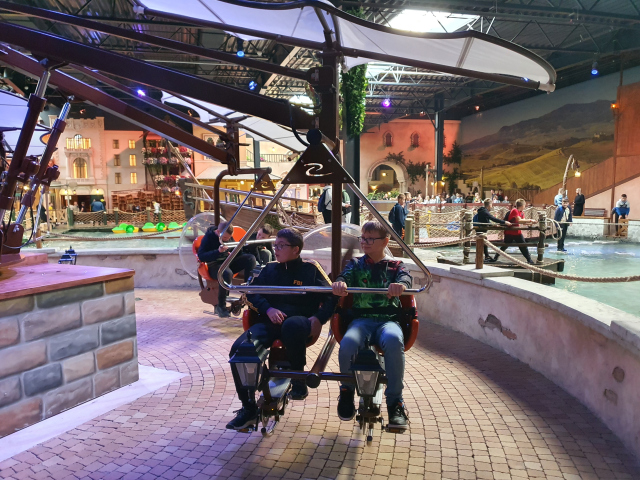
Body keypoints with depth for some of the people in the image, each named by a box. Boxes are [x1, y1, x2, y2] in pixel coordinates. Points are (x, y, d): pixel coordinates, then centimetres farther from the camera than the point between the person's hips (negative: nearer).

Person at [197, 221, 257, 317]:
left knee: (251, 258, -16)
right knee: (227, 273, -41)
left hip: (228, 262, 6)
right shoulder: (208, 238, -10)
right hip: (215, 266, -6)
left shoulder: (228, 237, 10)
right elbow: (201, 257, -21)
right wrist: (218, 251, -33)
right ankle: (220, 306, -26)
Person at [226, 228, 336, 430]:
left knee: (291, 325, -42)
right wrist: (268, 308, -6)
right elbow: (251, 293, 14)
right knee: (239, 349, -25)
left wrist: (318, 318, -12)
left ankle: (298, 379, -15)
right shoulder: (270, 269, 20)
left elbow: (331, 297, 6)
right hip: (270, 322, 4)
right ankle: (248, 409, -8)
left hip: (299, 321, -3)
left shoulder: (310, 269, 11)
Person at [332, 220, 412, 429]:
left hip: (388, 319, -1)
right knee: (347, 343, -33)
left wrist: (401, 284, -34)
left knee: (393, 340, -38)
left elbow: (405, 277, -7)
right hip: (362, 319, 1)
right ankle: (347, 391, -1)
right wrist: (340, 282, -30)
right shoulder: (356, 264, 17)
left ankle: (395, 402, -20)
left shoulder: (395, 265, 15)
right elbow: (345, 276, -4)